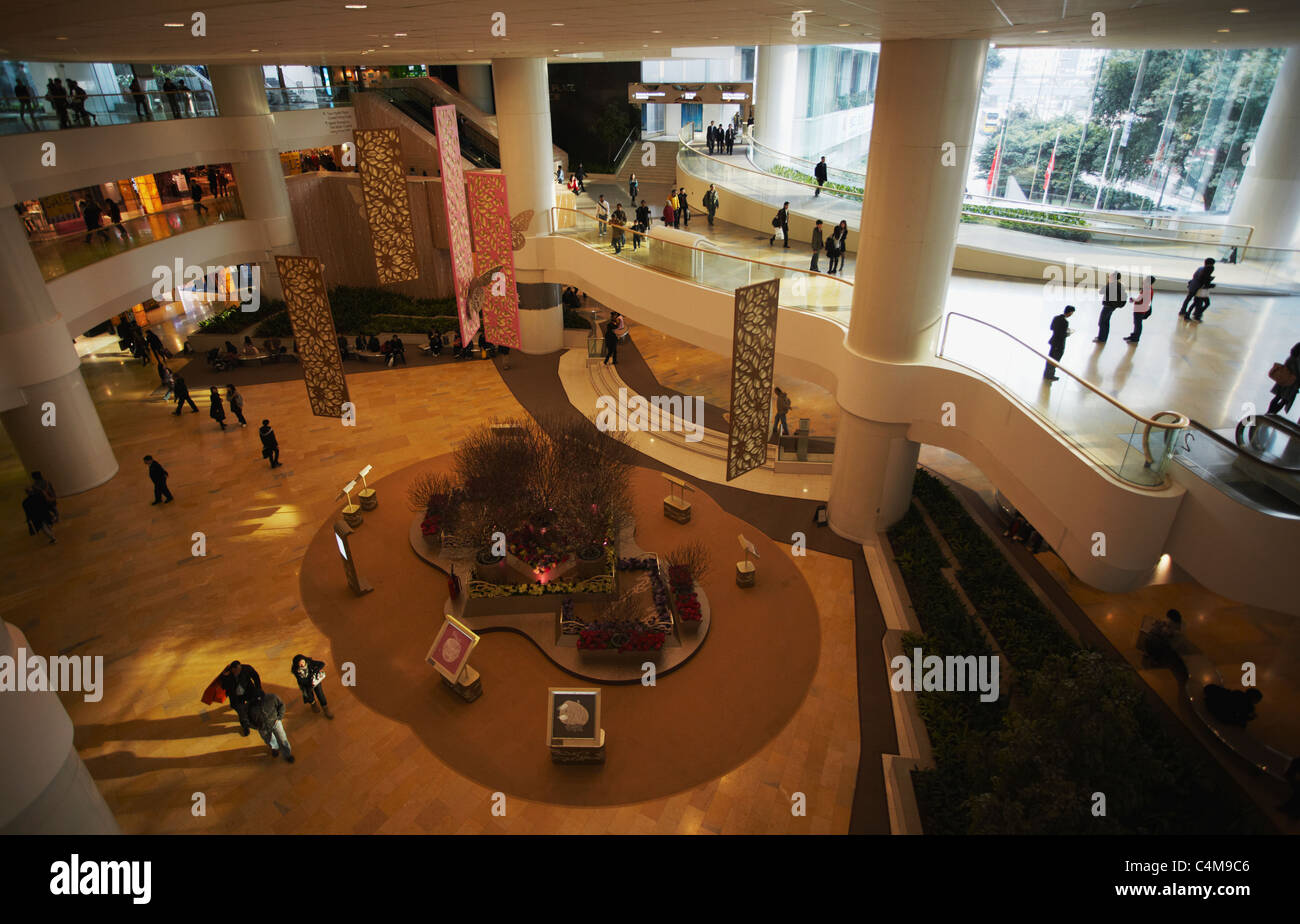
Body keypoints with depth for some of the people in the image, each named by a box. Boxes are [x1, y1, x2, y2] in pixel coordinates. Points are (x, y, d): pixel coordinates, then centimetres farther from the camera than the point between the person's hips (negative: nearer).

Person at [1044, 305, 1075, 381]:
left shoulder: (1056, 317, -4)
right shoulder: (1065, 322, -27)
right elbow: (1063, 335, -27)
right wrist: (1069, 333, -7)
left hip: (1053, 341, 8)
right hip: (1059, 344, -8)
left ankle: (1046, 374, 38)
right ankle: (1050, 376, 26)